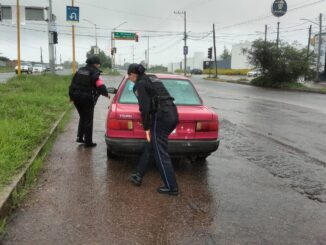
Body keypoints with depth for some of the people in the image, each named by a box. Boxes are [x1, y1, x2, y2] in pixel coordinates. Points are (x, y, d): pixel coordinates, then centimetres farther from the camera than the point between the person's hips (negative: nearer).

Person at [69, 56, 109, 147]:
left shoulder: (80, 71, 12)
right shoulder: (95, 73, -9)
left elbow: (73, 84, 14)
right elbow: (100, 85, -19)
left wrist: (71, 95, 20)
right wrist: (106, 93, -3)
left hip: (77, 97, 7)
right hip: (87, 99, -6)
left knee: (82, 117, 23)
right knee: (88, 120, 3)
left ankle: (79, 137, 21)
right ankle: (88, 142, 6)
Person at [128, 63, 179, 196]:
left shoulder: (140, 84, -3)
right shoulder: (153, 79, 23)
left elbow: (145, 107, -10)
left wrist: (146, 128, -5)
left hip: (161, 117, -9)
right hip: (172, 114, 9)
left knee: (161, 153, -3)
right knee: (152, 144, 21)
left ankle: (171, 187, -1)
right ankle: (139, 174, 32)